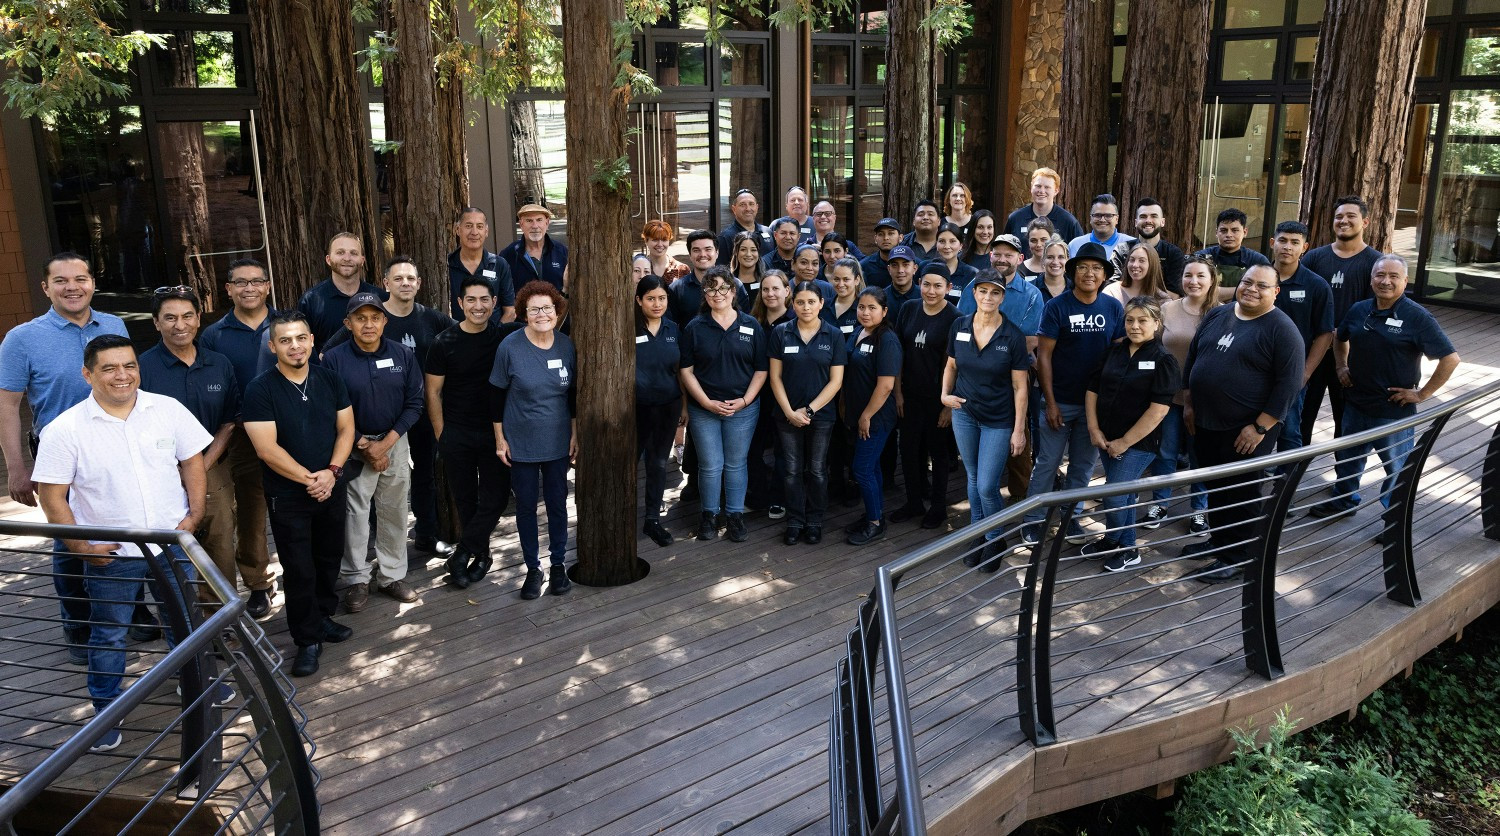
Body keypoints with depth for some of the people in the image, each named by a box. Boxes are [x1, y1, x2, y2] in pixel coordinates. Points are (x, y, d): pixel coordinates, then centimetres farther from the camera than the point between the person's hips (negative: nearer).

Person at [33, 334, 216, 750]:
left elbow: (192, 460, 4)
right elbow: (52, 495, -10)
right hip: (109, 555, -2)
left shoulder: (168, 410, -5)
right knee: (108, 634, 13)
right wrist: (80, 547, -13)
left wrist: (195, 513, -4)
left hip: (173, 542, 2)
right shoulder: (65, 430, -12)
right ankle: (105, 709, 30)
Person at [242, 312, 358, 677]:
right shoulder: (260, 390, -12)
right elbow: (267, 448, -17)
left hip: (331, 488, 4)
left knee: (329, 560, 15)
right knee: (299, 570, 2)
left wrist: (331, 472, -12)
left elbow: (346, 429, 3)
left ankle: (323, 617, 36)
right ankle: (308, 640, 15)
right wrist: (309, 478, -18)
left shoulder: (329, 380, 2)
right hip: (288, 496, -4)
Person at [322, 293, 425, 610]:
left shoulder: (404, 355, -2)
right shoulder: (333, 358, -9)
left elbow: (414, 403, -1)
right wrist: (363, 446, -10)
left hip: (395, 443, 2)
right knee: (354, 512, 0)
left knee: (394, 511, 8)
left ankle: (392, 575, 22)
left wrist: (386, 442, -10)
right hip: (354, 445, -2)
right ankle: (356, 579, 15)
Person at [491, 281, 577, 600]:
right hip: (521, 443, -2)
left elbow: (572, 394, 7)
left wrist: (575, 434, 6)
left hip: (558, 441, 2)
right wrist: (500, 439, -4)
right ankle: (533, 568, 23)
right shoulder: (510, 346, -12)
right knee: (526, 505, 9)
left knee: (557, 502, 11)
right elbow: (497, 395, -5)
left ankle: (558, 564, 27)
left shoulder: (566, 346, -4)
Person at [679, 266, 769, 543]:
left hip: (743, 408, 0)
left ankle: (735, 515, 23)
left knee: (735, 465, 10)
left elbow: (761, 369, 2)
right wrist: (708, 403, -11)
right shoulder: (694, 328, 0)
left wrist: (745, 400, -10)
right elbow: (687, 371, -2)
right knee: (710, 465, 5)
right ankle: (710, 514, 23)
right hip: (704, 409, 0)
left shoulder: (752, 326, 1)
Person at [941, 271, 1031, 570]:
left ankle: (995, 540, 20)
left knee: (987, 486, -5)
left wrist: (1019, 429, -10)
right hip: (964, 413, 3)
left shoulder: (1013, 337, -13)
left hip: (998, 419, -3)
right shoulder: (959, 327, -4)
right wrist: (945, 394, -4)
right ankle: (977, 535, 31)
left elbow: (1019, 386, -9)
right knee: (973, 478, 14)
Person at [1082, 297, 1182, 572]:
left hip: (1139, 443, -5)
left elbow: (1158, 409, -17)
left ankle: (1112, 541, 19)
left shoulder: (1163, 360, -12)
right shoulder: (1114, 352, 4)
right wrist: (1094, 429, -3)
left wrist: (1125, 442, -17)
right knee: (1124, 493, 16)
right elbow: (1093, 390, 7)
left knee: (1114, 496, -7)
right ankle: (1126, 547, 30)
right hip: (1107, 439, 5)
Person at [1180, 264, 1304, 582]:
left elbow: (1289, 383, -16)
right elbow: (1192, 358, 15)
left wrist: (1259, 427, -19)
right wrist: (1188, 404, 12)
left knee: (1241, 494, 4)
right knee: (1214, 488, 19)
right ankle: (1218, 540, 36)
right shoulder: (1217, 315, 7)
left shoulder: (1281, 329, -12)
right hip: (1205, 423, 6)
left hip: (1247, 431, -6)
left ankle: (1236, 558, 17)